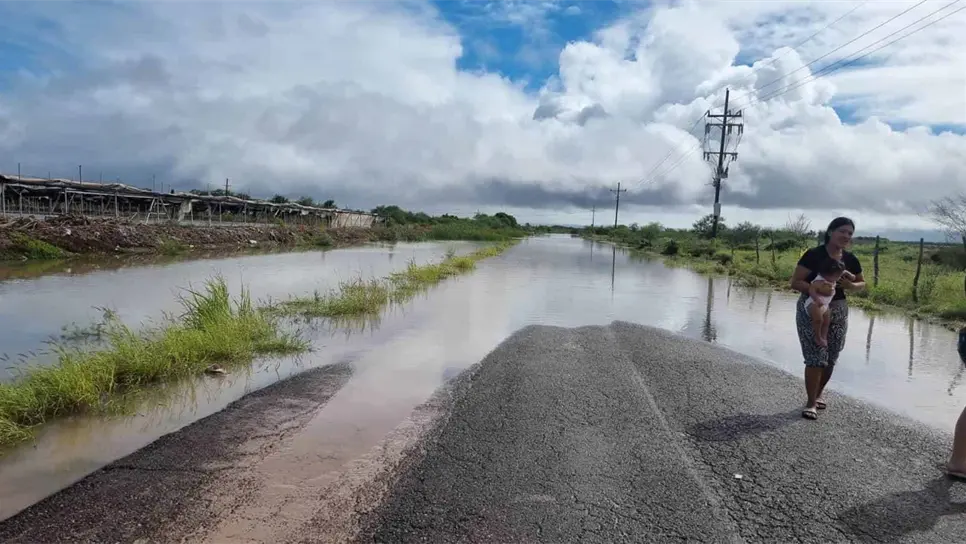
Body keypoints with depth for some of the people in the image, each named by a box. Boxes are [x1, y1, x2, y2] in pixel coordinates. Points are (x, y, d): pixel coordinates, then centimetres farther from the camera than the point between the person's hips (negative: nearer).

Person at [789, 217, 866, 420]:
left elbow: (862, 283, 16)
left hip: (838, 311, 5)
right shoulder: (814, 255, -13)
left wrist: (851, 285, -7)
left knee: (831, 358, 11)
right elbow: (795, 282, -16)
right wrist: (817, 288, -31)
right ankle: (811, 402, 2)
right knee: (815, 357, -9)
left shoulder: (850, 259, 3)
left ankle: (819, 392, 34)